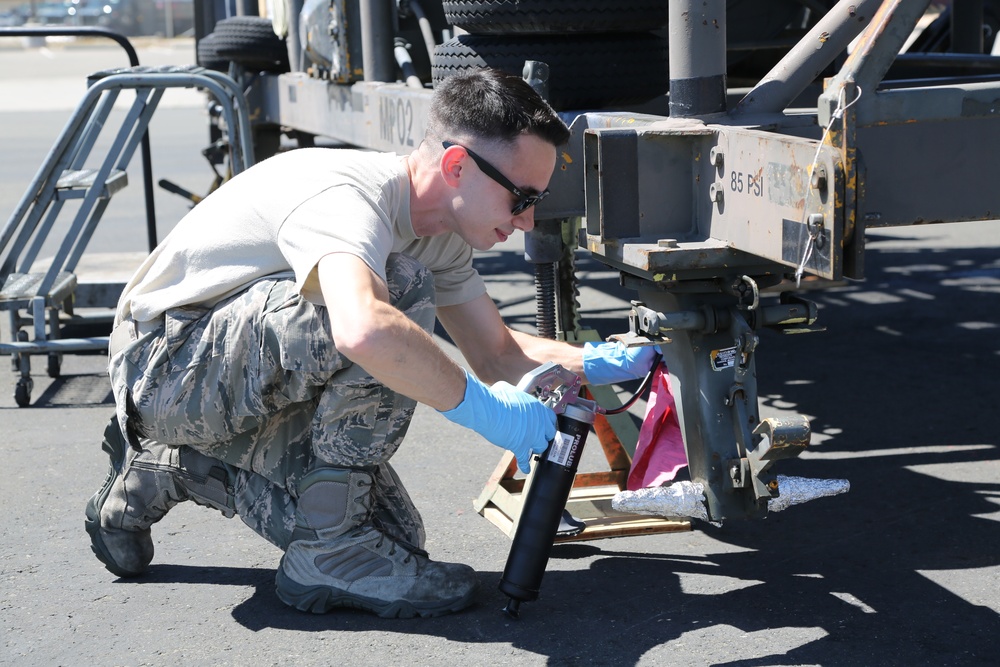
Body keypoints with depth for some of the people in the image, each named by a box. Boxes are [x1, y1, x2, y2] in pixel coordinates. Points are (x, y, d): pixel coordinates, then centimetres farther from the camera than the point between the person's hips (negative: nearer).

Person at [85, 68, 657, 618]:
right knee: (399, 293, -30)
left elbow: (496, 354, 11)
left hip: (248, 393, 9)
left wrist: (598, 362, -4)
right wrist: (485, 408, -37)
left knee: (395, 534, 0)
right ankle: (328, 550, -17)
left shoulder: (440, 230, 1)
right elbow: (364, 331, -50)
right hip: (166, 362, -9)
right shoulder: (345, 195, -29)